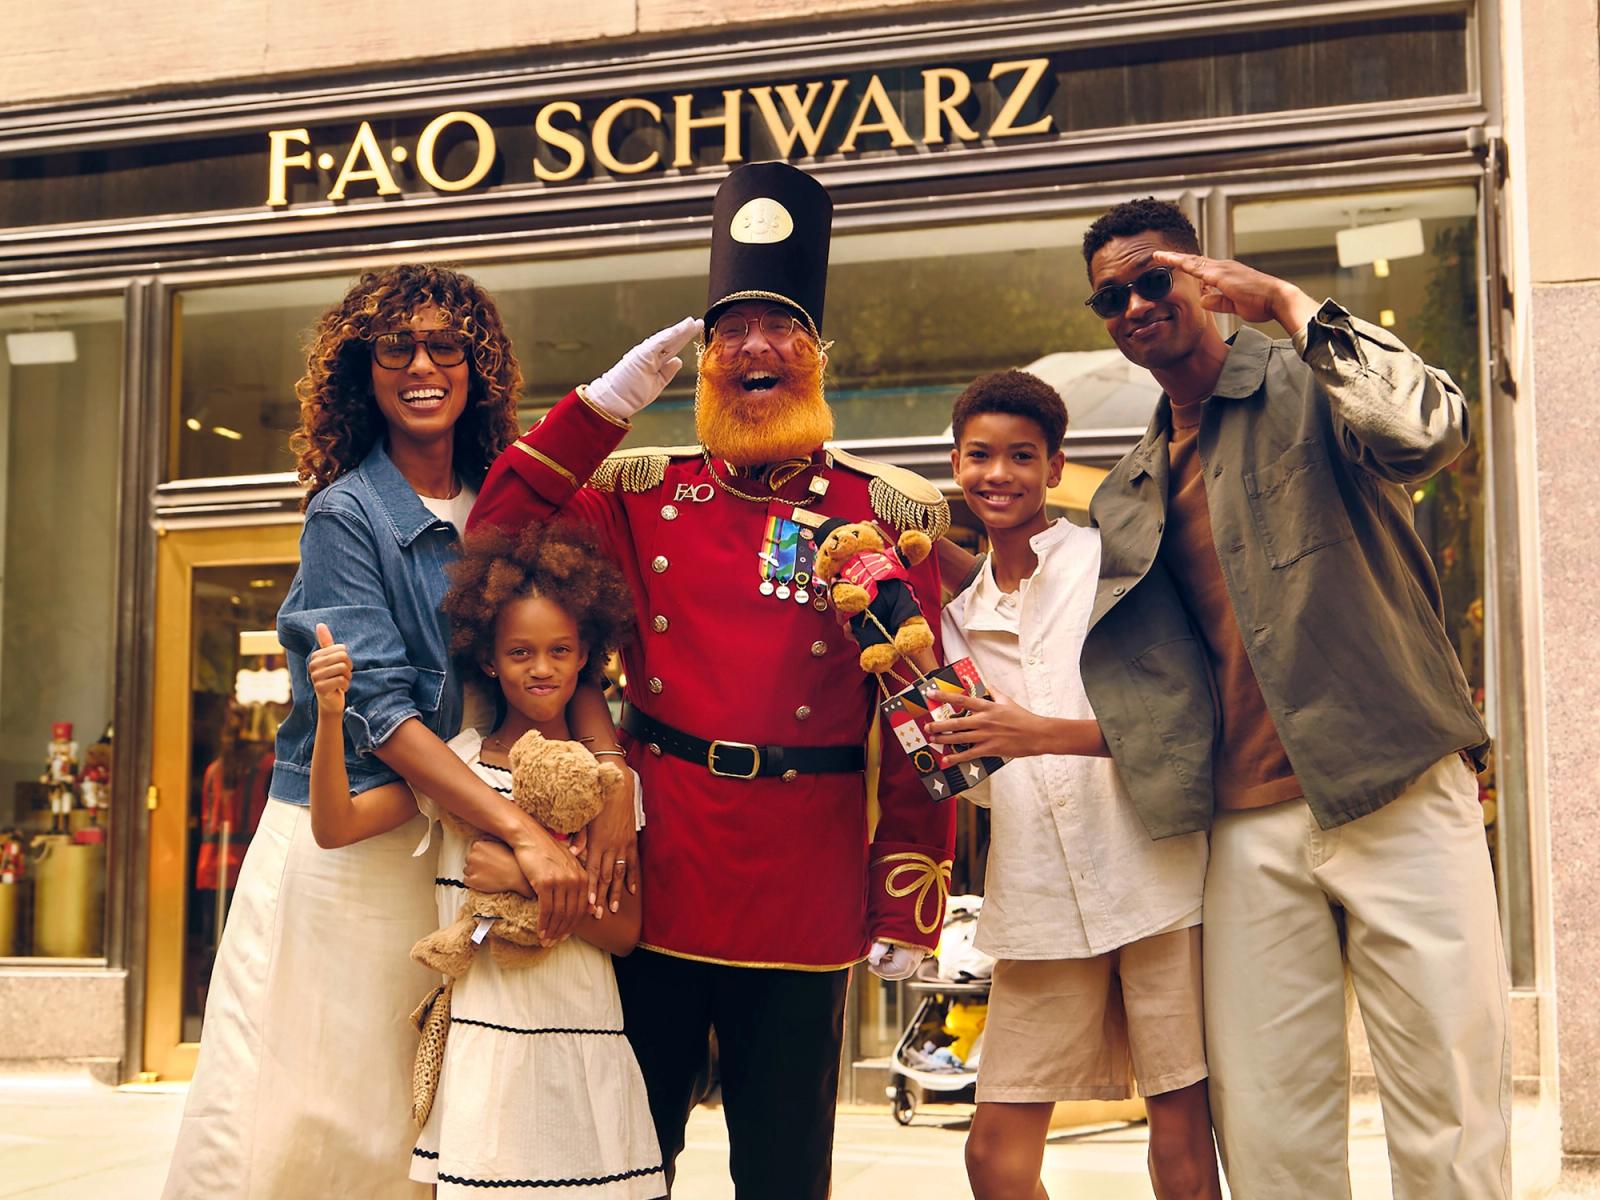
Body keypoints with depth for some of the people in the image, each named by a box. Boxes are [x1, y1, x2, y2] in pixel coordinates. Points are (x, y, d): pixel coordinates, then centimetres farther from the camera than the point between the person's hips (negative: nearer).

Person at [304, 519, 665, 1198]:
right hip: (483, 1039, 0)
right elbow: (334, 827, -7)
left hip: (583, 1047, 1)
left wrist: (525, 878, -16)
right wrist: (330, 715, -20)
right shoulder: (457, 763, 1)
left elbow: (624, 932, -3)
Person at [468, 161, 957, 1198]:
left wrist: (909, 906, -3)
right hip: (655, 878, 1)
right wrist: (604, 404, -3)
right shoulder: (644, 493, 7)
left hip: (804, 901, -1)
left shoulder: (889, 514, 2)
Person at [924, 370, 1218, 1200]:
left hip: (1148, 873, -4)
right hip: (1037, 898, 4)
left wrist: (1043, 735, -20)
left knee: (1181, 1117, -1)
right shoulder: (962, 610, 17)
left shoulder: (1111, 558, 2)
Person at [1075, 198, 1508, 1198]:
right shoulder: (1127, 497, 18)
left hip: (1397, 790, -4)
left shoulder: (1307, 386, 2)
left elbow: (1427, 429, -21)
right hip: (1251, 824, 5)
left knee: (1451, 1115, -3)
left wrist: (1284, 300, -13)